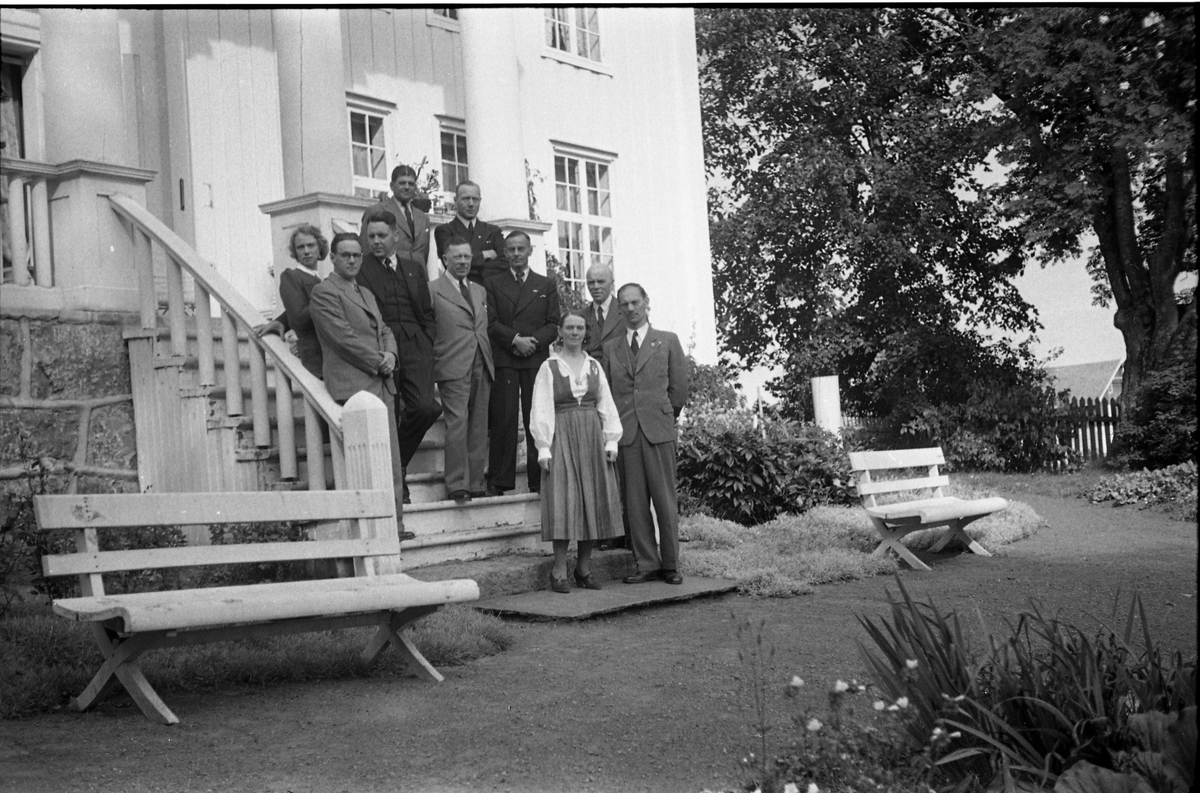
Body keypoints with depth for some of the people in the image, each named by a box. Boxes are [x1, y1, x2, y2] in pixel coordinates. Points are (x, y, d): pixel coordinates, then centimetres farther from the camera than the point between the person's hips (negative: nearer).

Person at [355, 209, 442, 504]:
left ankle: (396, 464, 9)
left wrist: (427, 346, 8)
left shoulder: (414, 268, 20)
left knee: (425, 407, -14)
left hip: (415, 347, 3)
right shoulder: (359, 268, 6)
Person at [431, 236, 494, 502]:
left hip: (481, 367, 6)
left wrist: (490, 361, 15)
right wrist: (431, 366, -7)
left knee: (479, 427, 6)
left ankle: (475, 482, 11)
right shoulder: (434, 290, -1)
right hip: (453, 368, -6)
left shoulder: (480, 291, 20)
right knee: (457, 423, -12)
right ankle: (457, 484, -9)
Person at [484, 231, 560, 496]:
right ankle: (499, 482, -5)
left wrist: (533, 341, -9)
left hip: (536, 359, 1)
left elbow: (553, 325, 9)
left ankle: (538, 480, 0)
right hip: (503, 361, -1)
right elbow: (491, 323, 3)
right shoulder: (493, 284, 14)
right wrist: (515, 340, -12)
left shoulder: (546, 286, 17)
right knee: (503, 421, -7)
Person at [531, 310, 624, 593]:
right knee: (563, 502, -7)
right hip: (563, 439, -4)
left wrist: (611, 442, 1)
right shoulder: (549, 367, 1)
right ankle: (559, 570, -1)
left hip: (592, 438, 4)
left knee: (594, 503, 3)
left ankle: (584, 567, 13)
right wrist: (544, 448, -10)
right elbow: (542, 411, -4)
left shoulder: (594, 366, 11)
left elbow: (607, 406, 10)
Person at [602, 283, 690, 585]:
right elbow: (607, 391, 11)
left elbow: (679, 387, 10)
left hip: (658, 430, -2)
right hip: (625, 433, 2)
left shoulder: (668, 341, 8)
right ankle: (647, 565, 8)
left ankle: (670, 565, 6)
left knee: (665, 500, -2)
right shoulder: (610, 348, 13)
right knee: (635, 503, 1)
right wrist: (614, 427, 5)